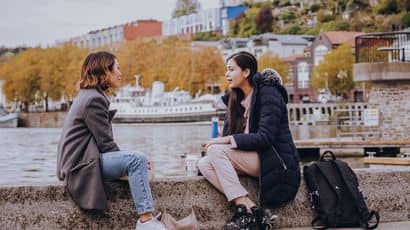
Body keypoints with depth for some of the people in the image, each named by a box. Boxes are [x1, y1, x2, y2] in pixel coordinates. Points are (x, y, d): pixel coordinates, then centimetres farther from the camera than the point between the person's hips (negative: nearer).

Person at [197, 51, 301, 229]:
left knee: (216, 150, -22)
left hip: (275, 161, -8)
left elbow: (265, 137, -19)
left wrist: (229, 140, -22)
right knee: (204, 164, -12)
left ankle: (247, 209, -25)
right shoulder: (235, 98, 15)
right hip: (253, 157, 9)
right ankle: (256, 211, -21)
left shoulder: (268, 94, -10)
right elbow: (228, 133, 11)